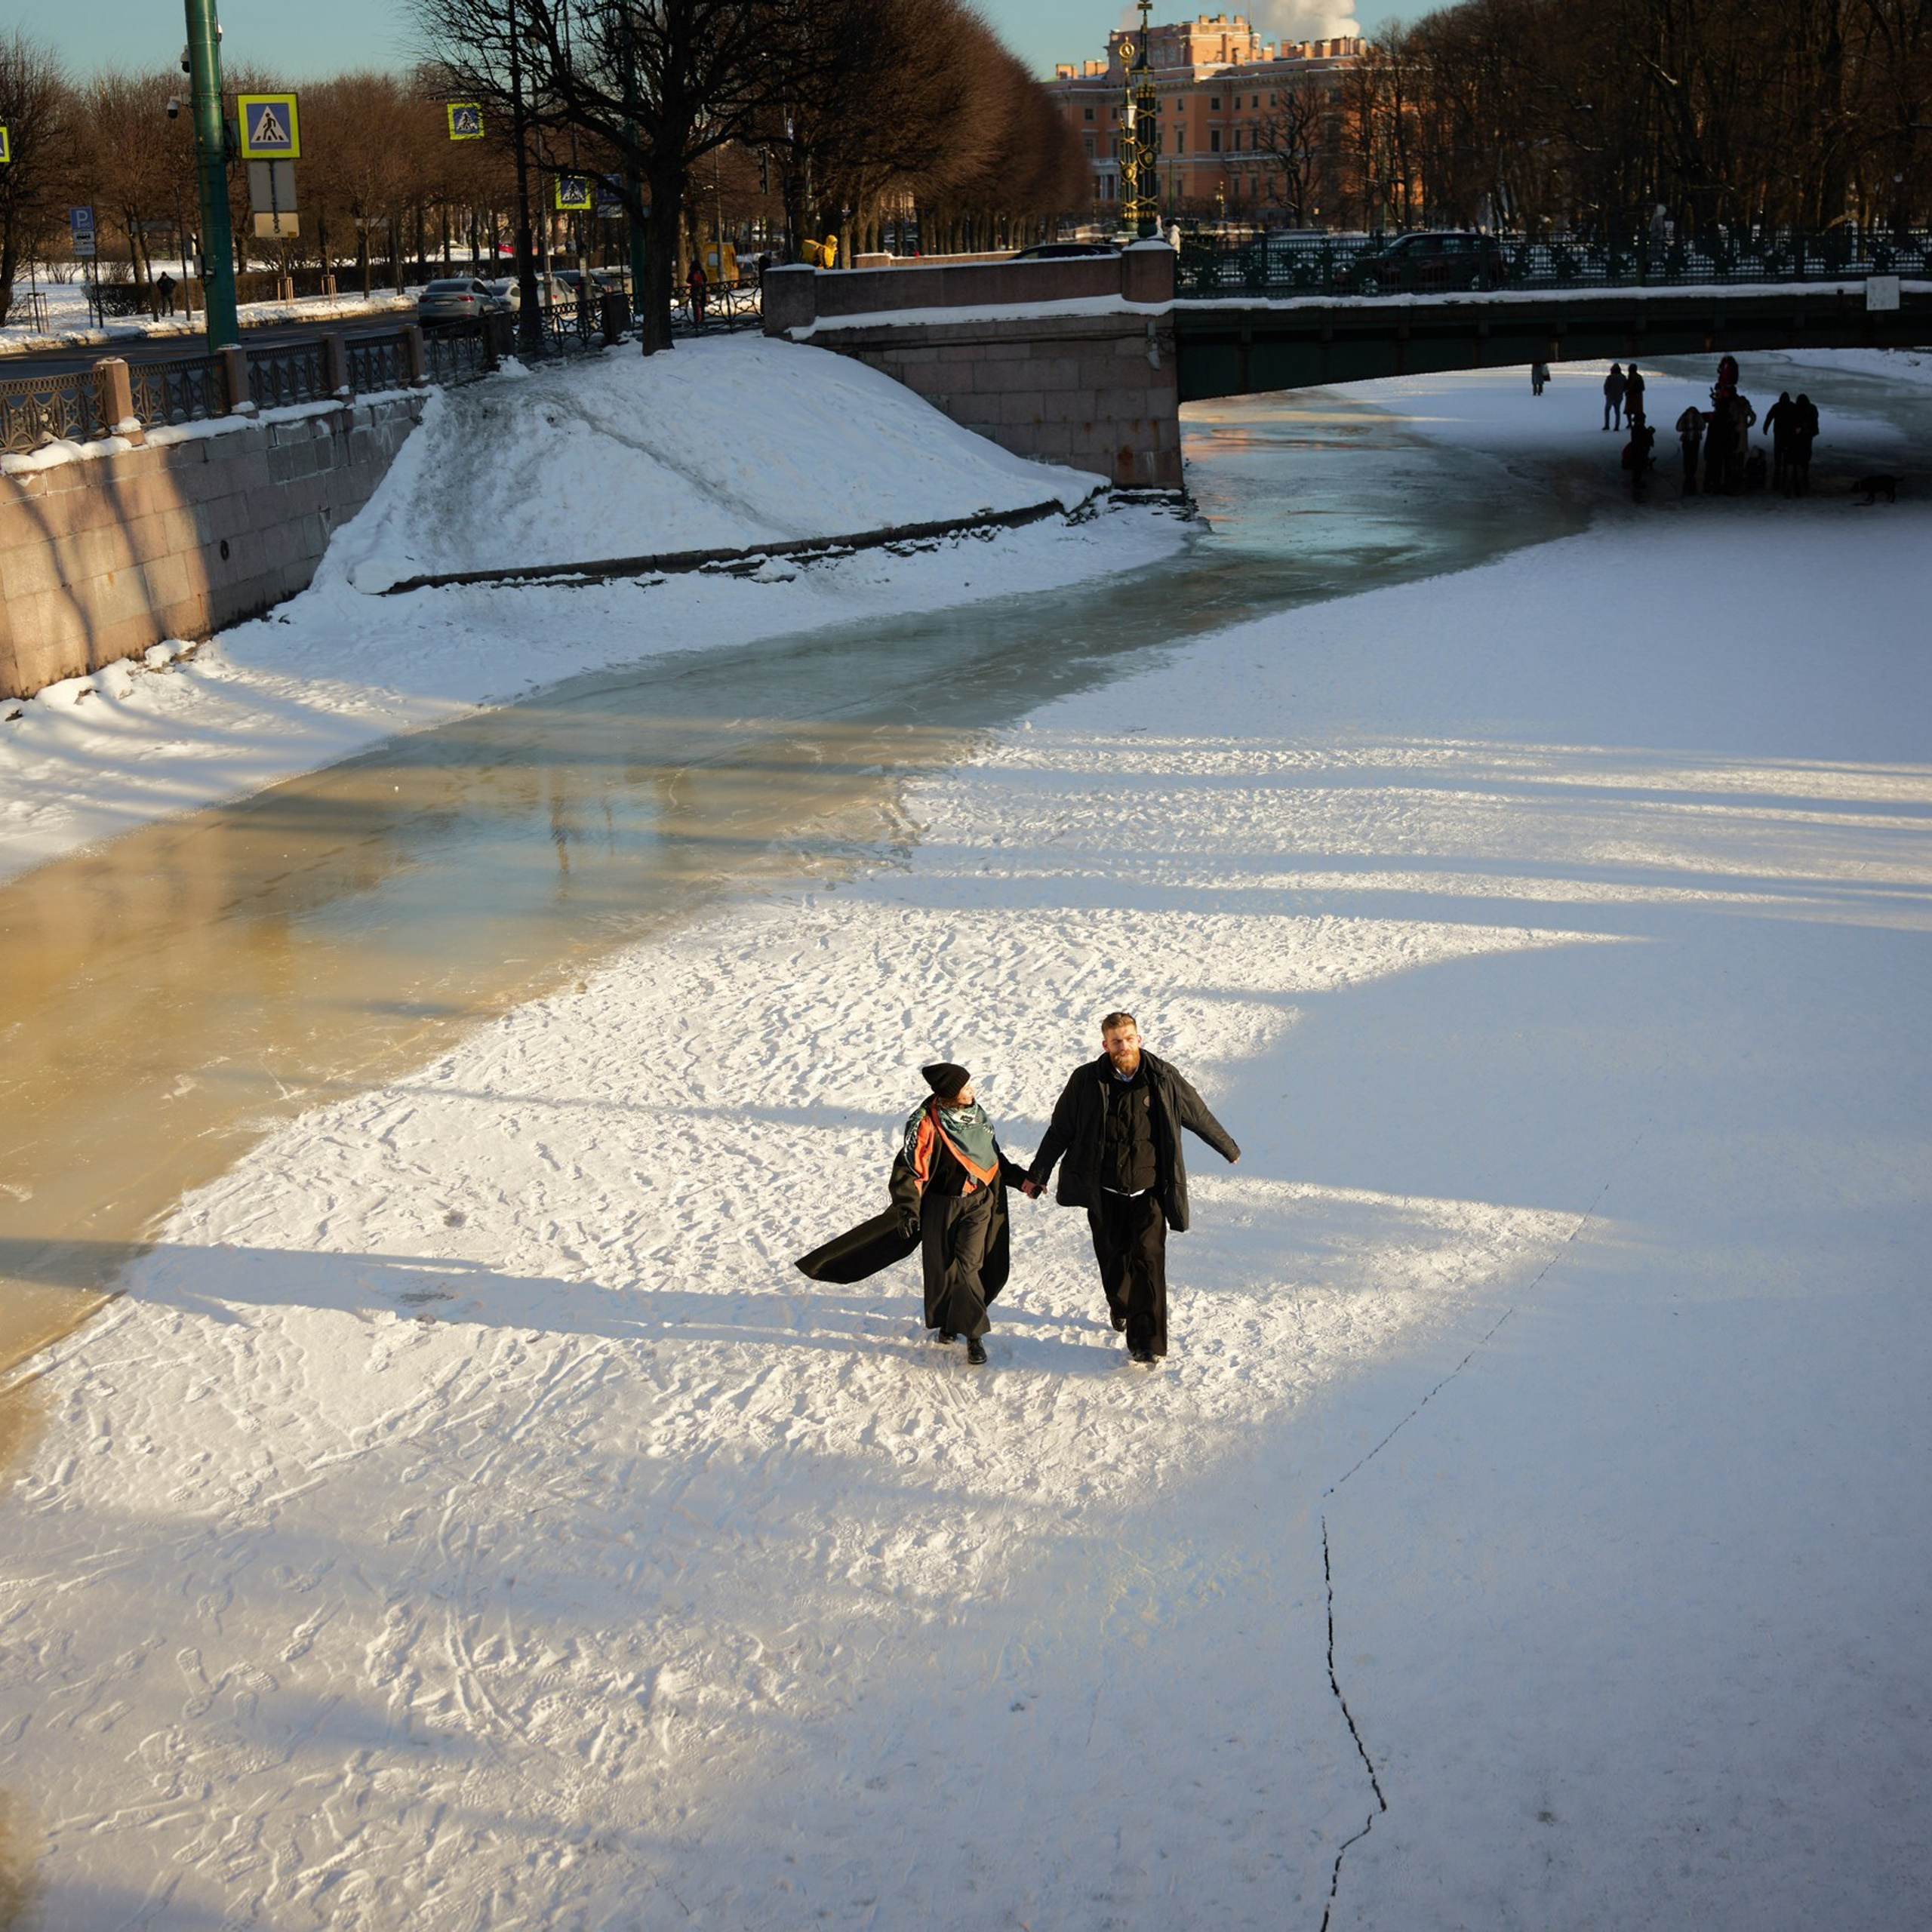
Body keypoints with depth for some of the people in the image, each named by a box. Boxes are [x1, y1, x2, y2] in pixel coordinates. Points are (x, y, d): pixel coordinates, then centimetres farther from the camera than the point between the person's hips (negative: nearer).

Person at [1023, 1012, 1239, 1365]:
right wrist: (1038, 1174, 11)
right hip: (1104, 1192, 1)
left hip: (1149, 1190, -1)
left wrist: (1228, 1149, 25)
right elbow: (1060, 1130, 7)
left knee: (1148, 1260, -9)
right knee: (1112, 1257, 12)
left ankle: (1146, 1340, -6)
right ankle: (1122, 1307, 42)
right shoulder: (1087, 1081, -4)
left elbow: (1199, 1116, 13)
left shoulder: (1164, 1078, -3)